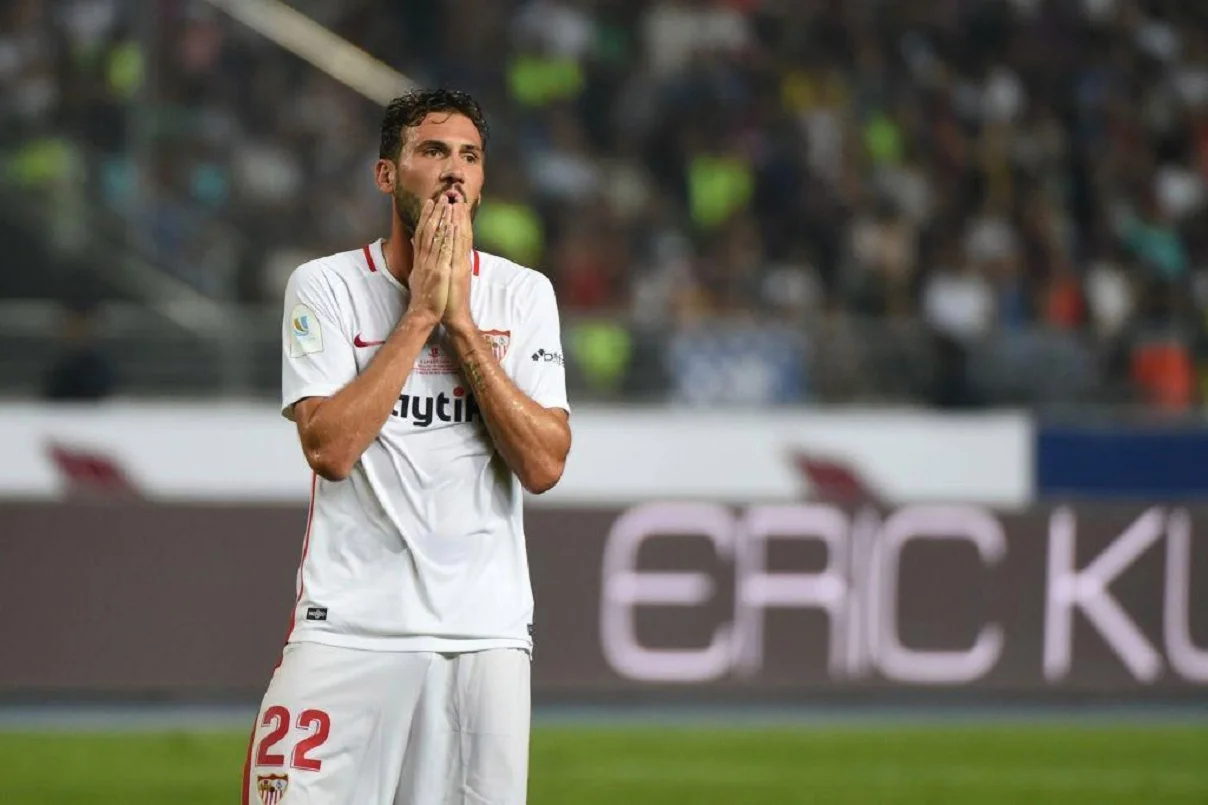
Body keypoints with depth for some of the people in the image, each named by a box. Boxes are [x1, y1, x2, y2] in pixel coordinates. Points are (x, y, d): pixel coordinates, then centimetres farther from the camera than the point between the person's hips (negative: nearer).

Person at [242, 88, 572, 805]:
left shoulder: (523, 294, 6)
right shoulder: (326, 287, 1)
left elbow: (544, 465, -6)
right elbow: (330, 449, -13)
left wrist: (460, 320, -9)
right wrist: (420, 313, -11)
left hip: (485, 631, 2)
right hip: (348, 628, -2)